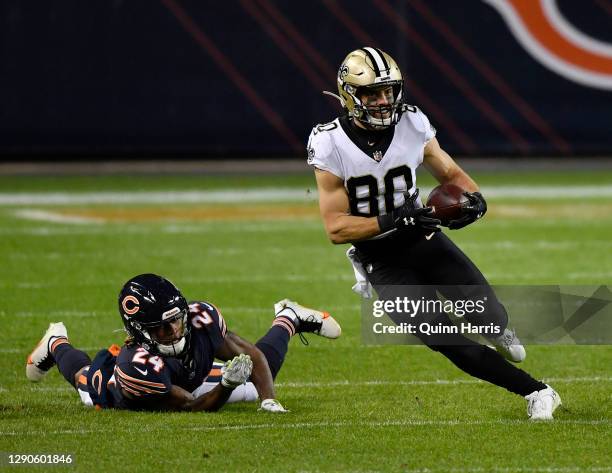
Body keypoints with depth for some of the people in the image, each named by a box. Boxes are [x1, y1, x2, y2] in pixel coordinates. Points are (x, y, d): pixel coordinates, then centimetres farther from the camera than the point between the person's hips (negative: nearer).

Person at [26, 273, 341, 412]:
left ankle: (289, 320, 50)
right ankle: (56, 345, 64)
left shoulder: (200, 318, -41)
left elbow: (251, 356, -27)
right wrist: (227, 384, -59)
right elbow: (192, 407, -42)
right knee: (88, 379, 32)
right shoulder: (136, 368, -52)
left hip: (190, 373, 3)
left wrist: (268, 400, -41)